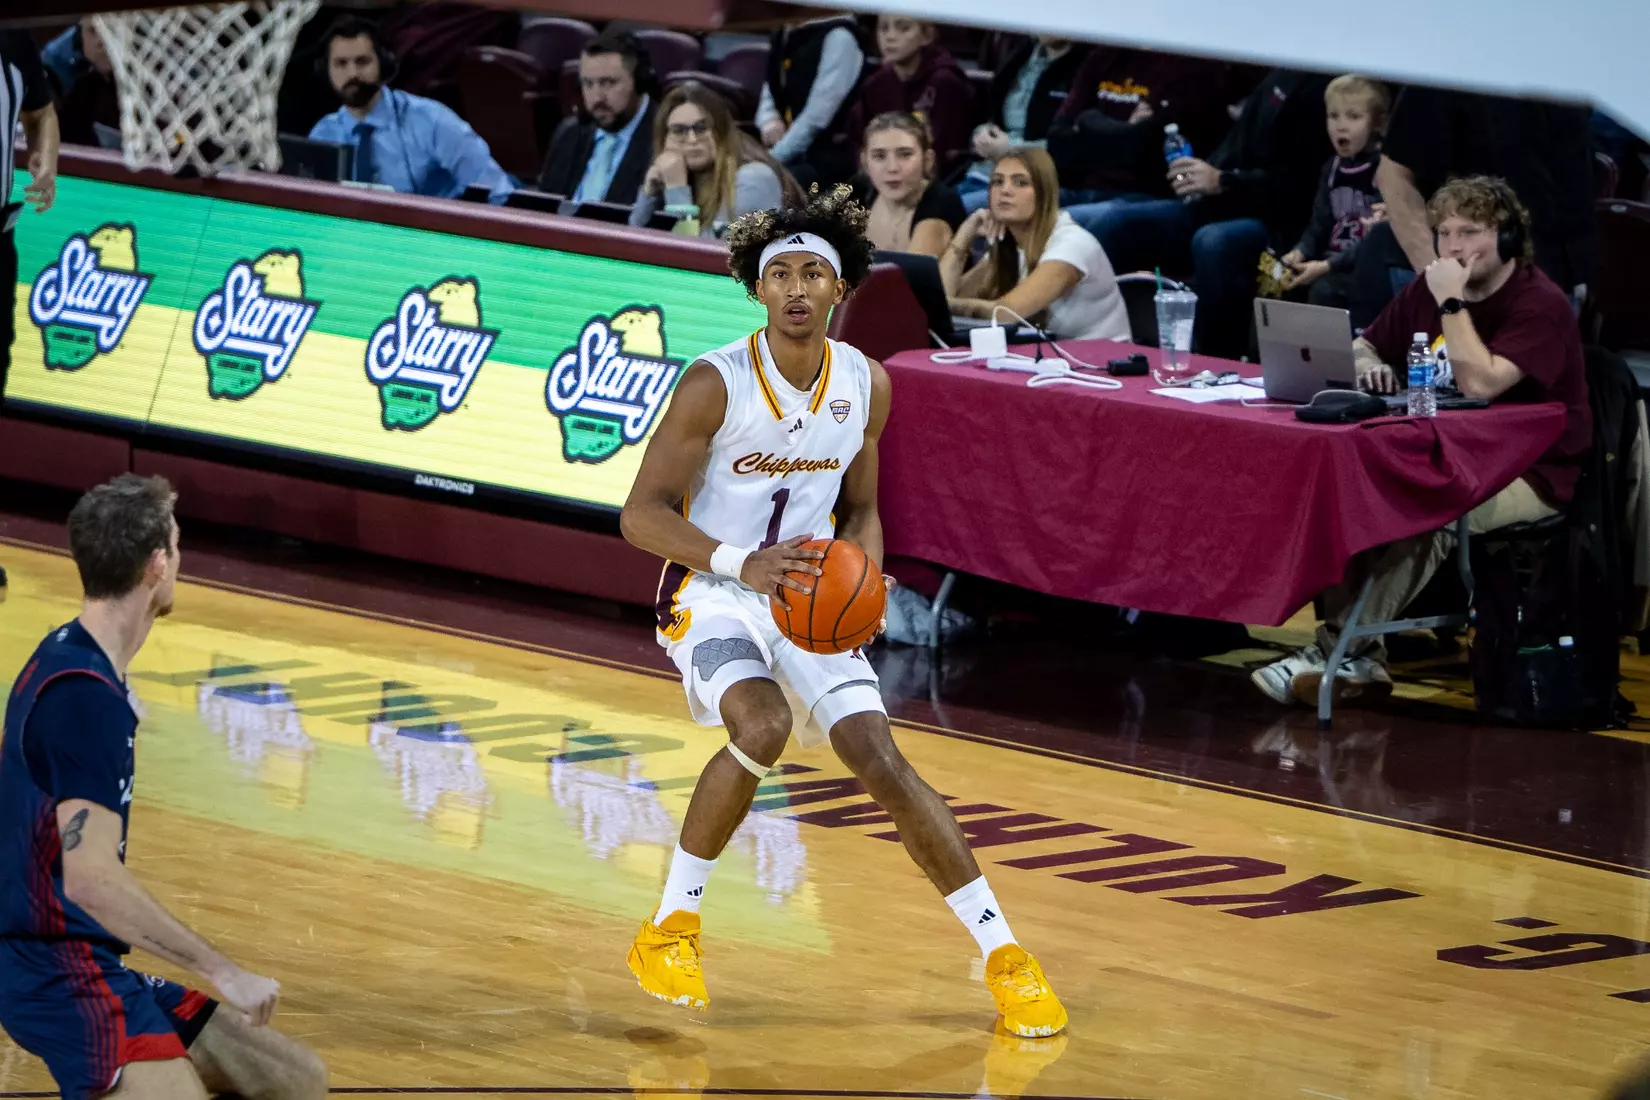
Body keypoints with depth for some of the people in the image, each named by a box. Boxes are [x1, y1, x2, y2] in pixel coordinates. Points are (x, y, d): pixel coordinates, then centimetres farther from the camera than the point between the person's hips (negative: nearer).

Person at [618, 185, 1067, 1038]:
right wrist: (742, 564, -31)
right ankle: (670, 928, -13)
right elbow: (641, 514, -16)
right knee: (761, 727, -31)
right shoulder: (716, 383, -17)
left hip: (810, 598, 4)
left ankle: (1002, 953, -3)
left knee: (879, 759, -9)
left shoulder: (865, 384, -1)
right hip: (711, 594, -4)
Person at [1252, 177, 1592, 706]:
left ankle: (1343, 649, -32)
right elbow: (1361, 346, 20)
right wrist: (1369, 364, -5)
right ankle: (1360, 656, -21)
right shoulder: (1429, 289, 9)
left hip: (1530, 474, -7)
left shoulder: (1540, 305, -14)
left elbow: (1481, 384, -27)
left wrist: (1452, 303, -20)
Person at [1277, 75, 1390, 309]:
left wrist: (1326, 266, -24)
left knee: (1324, 289, -32)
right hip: (1331, 261, 8)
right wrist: (1299, 253, -9)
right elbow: (1320, 224, 12)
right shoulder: (1333, 168, 12)